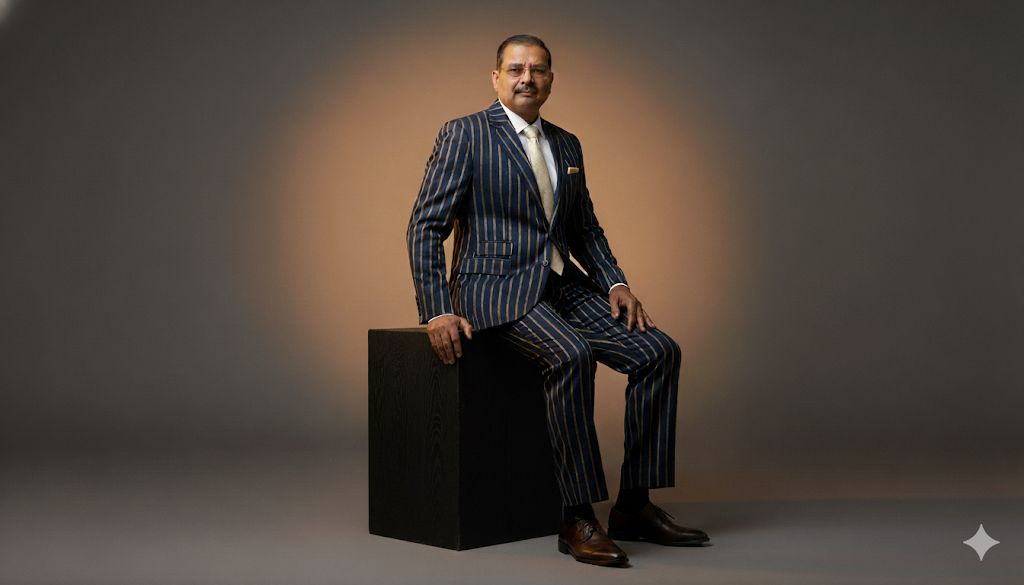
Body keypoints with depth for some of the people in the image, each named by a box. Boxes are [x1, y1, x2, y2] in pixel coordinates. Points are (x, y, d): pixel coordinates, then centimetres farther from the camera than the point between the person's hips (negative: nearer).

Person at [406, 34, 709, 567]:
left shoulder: (567, 145, 17)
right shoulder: (465, 135, -2)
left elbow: (586, 230, 22)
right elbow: (425, 227, -6)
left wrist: (615, 283, 4)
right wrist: (437, 311, -16)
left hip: (563, 287, 7)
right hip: (496, 288, -7)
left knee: (658, 351, -12)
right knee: (571, 355, -34)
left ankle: (634, 506, -4)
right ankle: (578, 519, -25)